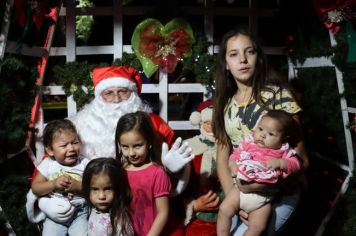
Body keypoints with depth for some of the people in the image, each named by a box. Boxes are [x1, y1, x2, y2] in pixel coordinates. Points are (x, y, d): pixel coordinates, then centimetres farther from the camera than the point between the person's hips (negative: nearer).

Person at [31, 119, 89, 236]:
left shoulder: (84, 164, -5)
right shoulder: (47, 164, -2)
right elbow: (35, 188, -3)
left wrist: (78, 186, -23)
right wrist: (54, 184, -18)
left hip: (80, 213, -1)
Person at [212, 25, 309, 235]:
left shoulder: (277, 94, -10)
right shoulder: (225, 104, 5)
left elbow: (301, 159, -11)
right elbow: (222, 159, 2)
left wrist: (263, 184, -26)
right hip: (239, 193, 4)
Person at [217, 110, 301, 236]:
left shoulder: (284, 152, -1)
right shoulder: (248, 143, 4)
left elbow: (296, 165, -9)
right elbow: (235, 154, 10)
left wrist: (280, 163, -25)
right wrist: (233, 165, -10)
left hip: (263, 198, -2)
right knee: (224, 210, -9)